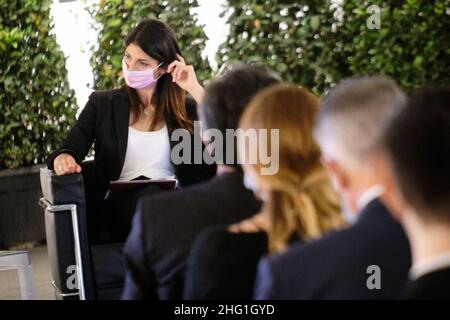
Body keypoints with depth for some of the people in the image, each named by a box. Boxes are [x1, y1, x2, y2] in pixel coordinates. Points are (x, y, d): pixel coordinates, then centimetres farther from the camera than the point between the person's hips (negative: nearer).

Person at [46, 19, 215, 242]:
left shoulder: (186, 109, 16)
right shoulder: (102, 104, 17)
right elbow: (69, 150, 6)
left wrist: (195, 90, -1)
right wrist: (62, 160, -19)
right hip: (120, 206, 0)